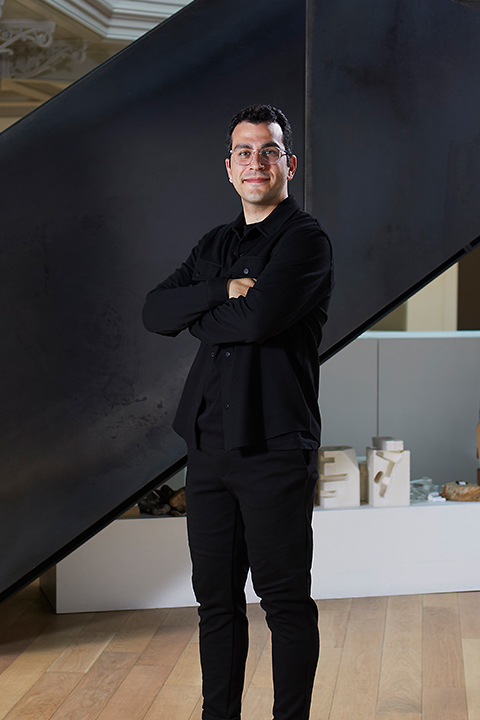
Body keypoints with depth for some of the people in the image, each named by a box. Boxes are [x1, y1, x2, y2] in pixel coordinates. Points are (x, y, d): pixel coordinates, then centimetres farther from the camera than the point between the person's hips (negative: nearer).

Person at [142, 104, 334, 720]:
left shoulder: (305, 240, -4)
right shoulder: (216, 245, 18)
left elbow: (260, 317, -21)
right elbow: (154, 311, 6)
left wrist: (199, 317, -2)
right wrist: (220, 291, -10)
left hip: (275, 445, -6)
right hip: (209, 443, 7)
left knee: (285, 600, 2)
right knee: (216, 596, 13)